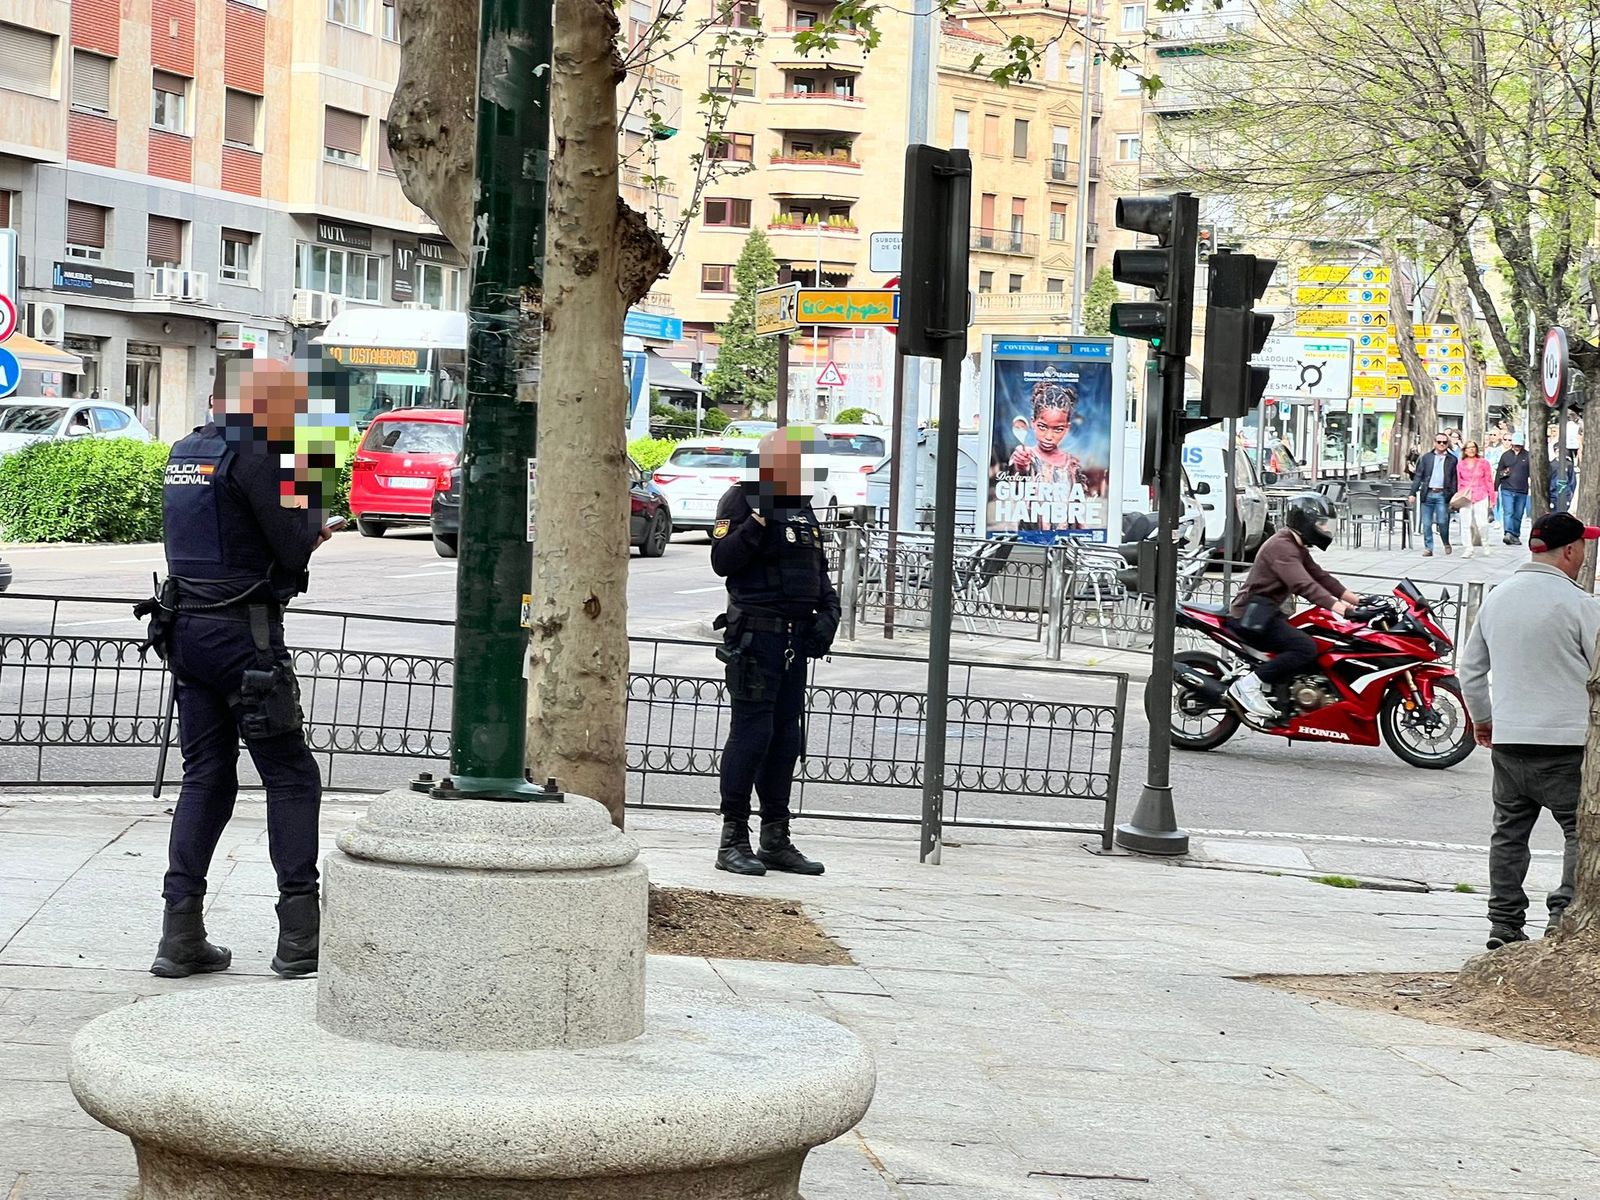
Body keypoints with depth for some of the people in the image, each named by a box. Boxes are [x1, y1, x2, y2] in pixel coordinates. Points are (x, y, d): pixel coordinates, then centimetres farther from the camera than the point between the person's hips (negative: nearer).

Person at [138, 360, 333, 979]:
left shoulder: (185, 453, 13)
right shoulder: (252, 454, -13)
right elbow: (294, 550, -13)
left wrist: (305, 529, 21)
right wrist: (312, 508, 6)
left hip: (186, 628, 8)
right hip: (242, 632, -8)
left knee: (206, 775, 11)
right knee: (291, 776, -1)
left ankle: (181, 934, 5)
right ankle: (299, 935, -4)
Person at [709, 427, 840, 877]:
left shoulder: (802, 508, 18)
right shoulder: (741, 500, -5)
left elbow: (818, 570, 26)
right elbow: (722, 561, -15)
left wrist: (828, 608, 10)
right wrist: (757, 522, -25)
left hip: (796, 637, 8)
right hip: (756, 633, -8)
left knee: (785, 737, 10)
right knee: (751, 733, -9)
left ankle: (776, 840, 16)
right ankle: (733, 841, -5)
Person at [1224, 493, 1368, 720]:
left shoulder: (1297, 548, 17)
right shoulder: (1281, 546, -18)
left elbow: (1319, 576, 16)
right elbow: (1302, 584, -31)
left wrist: (1355, 599, 5)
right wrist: (1338, 607, -40)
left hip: (1267, 613, 11)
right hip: (1252, 616, -11)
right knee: (1306, 648, -25)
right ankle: (1248, 684, -21)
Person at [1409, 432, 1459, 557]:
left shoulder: (1452, 460, 8)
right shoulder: (1426, 458, 10)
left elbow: (1454, 480, 7)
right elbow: (1418, 476, 8)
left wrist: (1453, 496, 0)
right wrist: (1413, 493, 0)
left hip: (1442, 495, -2)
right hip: (1428, 494, 2)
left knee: (1442, 522, -9)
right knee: (1427, 523, 1)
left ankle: (1446, 543, 16)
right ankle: (1428, 548, 9)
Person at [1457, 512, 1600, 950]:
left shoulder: (1496, 599, 10)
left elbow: (1470, 669, 19)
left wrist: (1482, 719, 32)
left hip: (1507, 739, 6)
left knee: (1509, 832, 13)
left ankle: (1504, 925, 14)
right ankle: (1564, 915, -15)